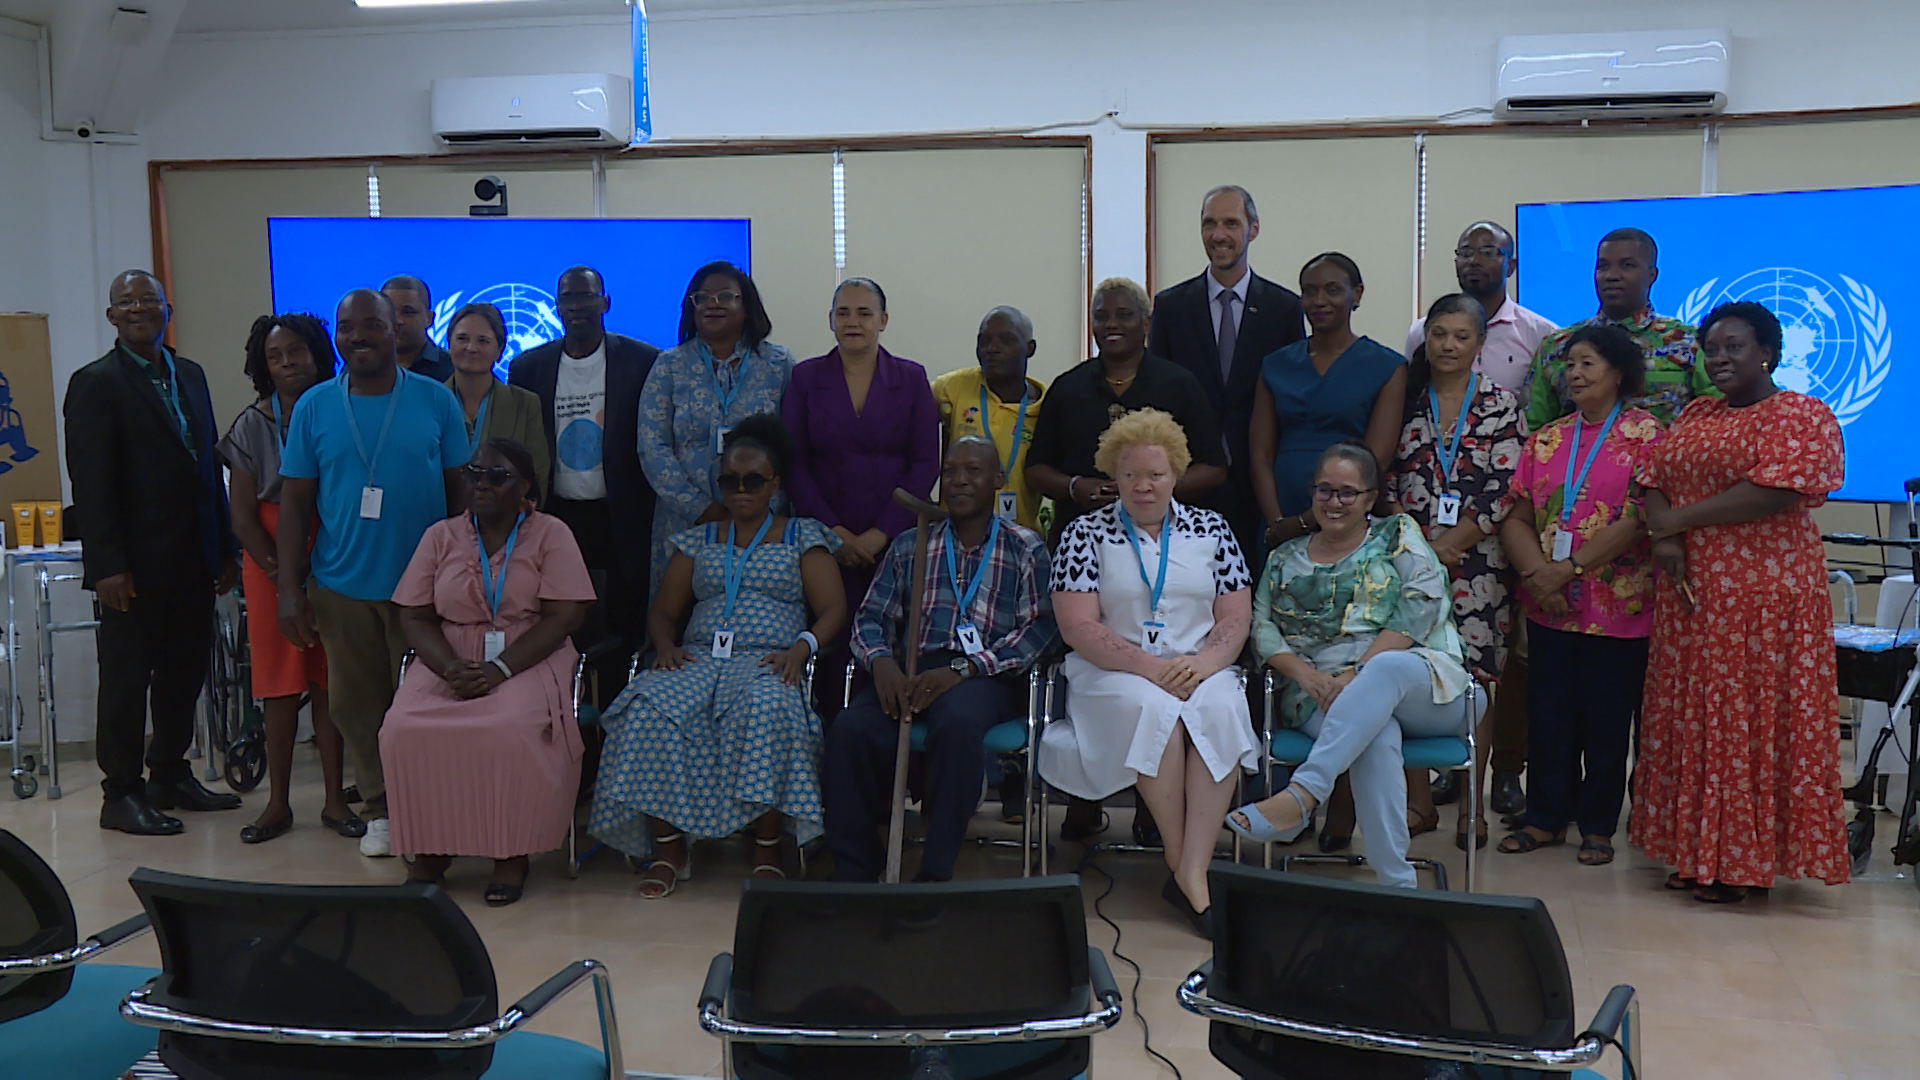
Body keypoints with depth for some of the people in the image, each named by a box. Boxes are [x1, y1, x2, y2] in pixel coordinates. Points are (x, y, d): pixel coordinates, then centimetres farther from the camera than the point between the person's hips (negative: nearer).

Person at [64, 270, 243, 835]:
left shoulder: (190, 375, 15)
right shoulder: (96, 384, -5)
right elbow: (90, 483, -11)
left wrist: (225, 547, 12)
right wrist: (107, 565, -17)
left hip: (193, 559, 6)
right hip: (136, 565, -6)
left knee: (184, 672, 12)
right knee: (126, 678, 2)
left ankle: (170, 776, 25)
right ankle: (121, 794, 11)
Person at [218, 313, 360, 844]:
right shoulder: (252, 426, 2)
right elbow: (242, 515, 0)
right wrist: (280, 572, -9)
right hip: (271, 564, 0)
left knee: (329, 679, 2)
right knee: (279, 683, 2)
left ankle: (333, 799, 9)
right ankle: (278, 803, 10)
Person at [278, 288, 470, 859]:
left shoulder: (435, 400, 0)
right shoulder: (314, 407, 3)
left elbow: (462, 489, 2)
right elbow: (295, 500, 4)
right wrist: (290, 589, -2)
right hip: (342, 586, 2)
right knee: (357, 705, 7)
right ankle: (380, 809, 21)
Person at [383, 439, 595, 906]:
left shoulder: (550, 534, 4)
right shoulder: (441, 537, 13)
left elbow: (563, 616, -6)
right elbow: (414, 617, 7)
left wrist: (500, 668, -17)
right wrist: (451, 667, -13)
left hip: (527, 658, -3)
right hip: (450, 660, 3)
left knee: (512, 728, -34)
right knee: (404, 729, -25)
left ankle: (512, 853, -16)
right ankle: (429, 850, -8)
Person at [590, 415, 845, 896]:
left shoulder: (803, 537, 13)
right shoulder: (698, 540, 23)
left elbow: (833, 609, 3)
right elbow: (663, 611, 20)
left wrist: (800, 649, -16)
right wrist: (666, 646, -3)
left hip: (767, 663, -3)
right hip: (699, 659, 3)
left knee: (769, 708, -39)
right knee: (648, 709, -30)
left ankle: (767, 849, -27)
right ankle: (668, 847, -21)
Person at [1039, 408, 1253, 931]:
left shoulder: (1210, 529, 12)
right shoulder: (1086, 533, 5)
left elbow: (1236, 618, 7)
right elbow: (1078, 628, -5)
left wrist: (1202, 662, -14)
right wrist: (1149, 666, -16)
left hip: (1199, 670, 2)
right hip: (1111, 673, -2)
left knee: (1221, 707, -32)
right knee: (1152, 706, -35)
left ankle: (1192, 872, -32)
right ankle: (1182, 864, -22)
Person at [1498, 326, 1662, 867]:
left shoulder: (1644, 434, -3)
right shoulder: (1546, 438, 12)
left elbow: (1639, 518, -12)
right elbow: (1516, 517, 7)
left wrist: (1569, 569, -15)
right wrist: (1537, 571, -11)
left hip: (1618, 606, -4)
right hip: (1548, 606, 4)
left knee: (1606, 719, 4)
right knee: (1548, 713, 8)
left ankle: (1598, 826, 16)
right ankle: (1546, 817, 20)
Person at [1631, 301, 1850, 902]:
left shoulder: (1800, 416, -4)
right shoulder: (1695, 416, 18)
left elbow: (1776, 492, -18)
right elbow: (1653, 481, 10)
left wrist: (1678, 520, -12)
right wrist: (1664, 537, -11)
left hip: (1763, 596, -7)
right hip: (1689, 594, 7)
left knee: (1751, 719, -3)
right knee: (1691, 717, 8)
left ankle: (1745, 861, 7)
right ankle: (1697, 852, 16)